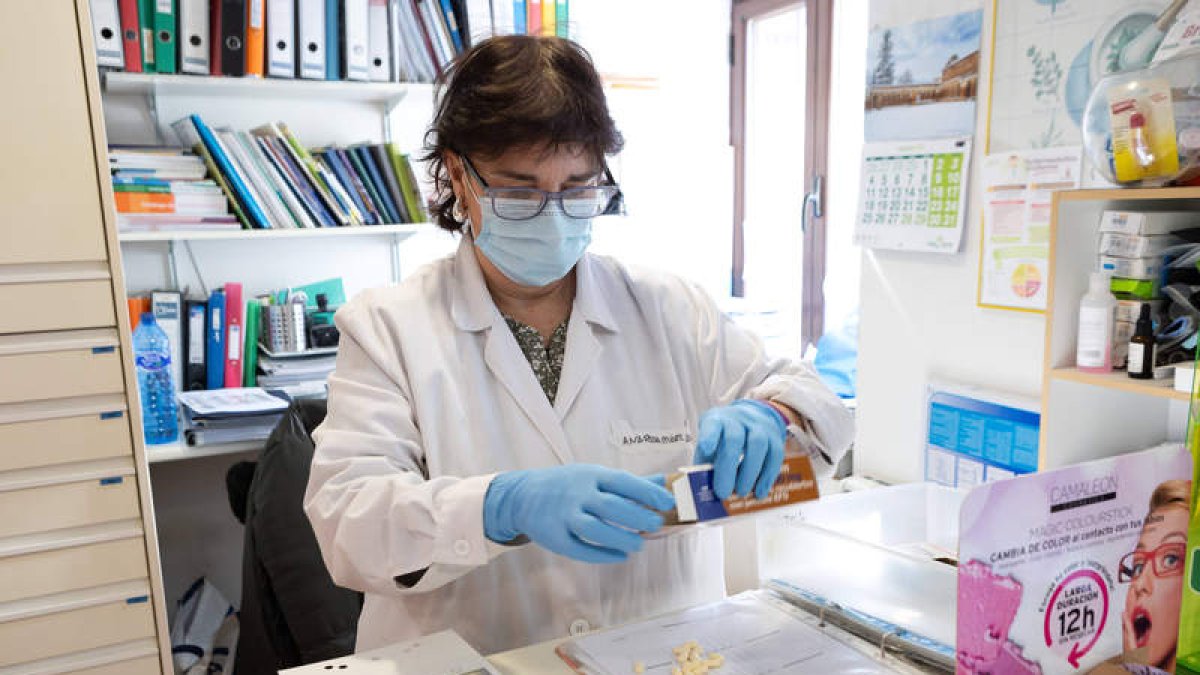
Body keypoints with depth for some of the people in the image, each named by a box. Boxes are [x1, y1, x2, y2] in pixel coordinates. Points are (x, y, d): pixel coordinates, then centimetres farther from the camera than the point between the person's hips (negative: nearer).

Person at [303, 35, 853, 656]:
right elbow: (344, 516, -12)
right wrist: (505, 506, -29)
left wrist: (765, 417, -16)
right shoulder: (385, 327, -2)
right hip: (466, 661, -1)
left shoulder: (669, 310, 5)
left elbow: (822, 406, 7)